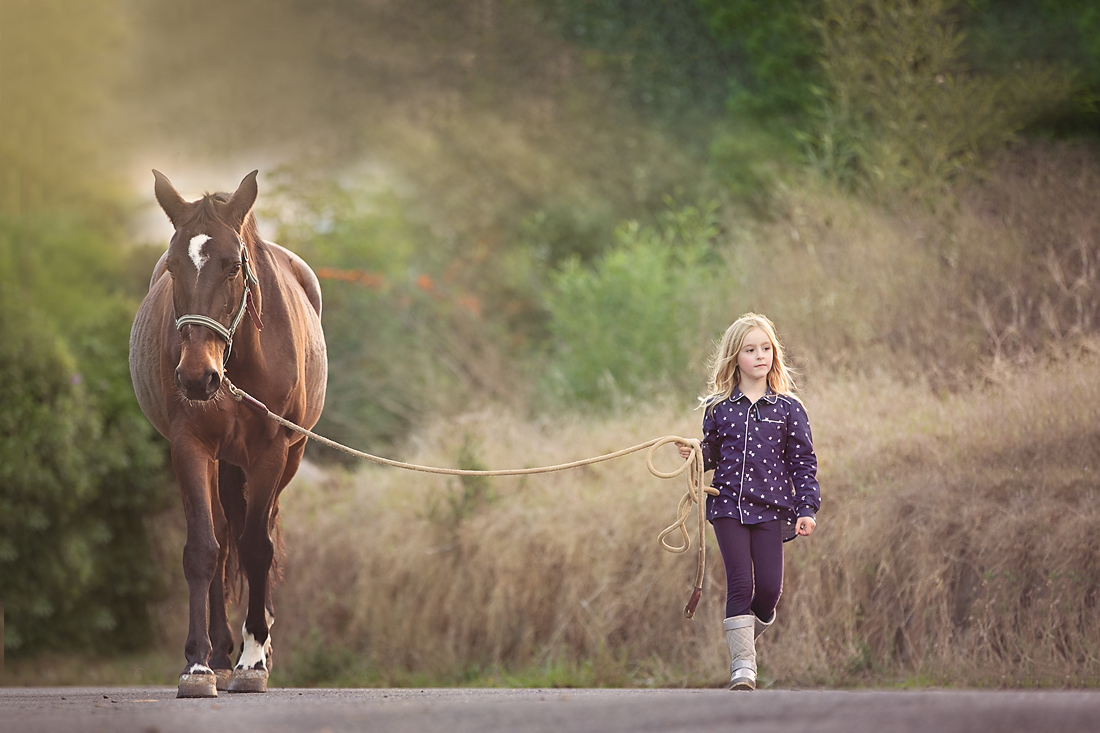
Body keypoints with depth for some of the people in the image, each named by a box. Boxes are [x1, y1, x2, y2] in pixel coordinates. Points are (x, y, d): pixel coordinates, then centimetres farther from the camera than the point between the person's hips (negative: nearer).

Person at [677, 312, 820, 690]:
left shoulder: (788, 408, 3)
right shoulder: (718, 408, 6)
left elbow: (803, 461, 4)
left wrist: (806, 509, -3)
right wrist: (695, 454, -7)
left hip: (772, 508, 0)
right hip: (729, 506, 0)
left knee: (768, 588, -5)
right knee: (740, 584, -9)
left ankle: (747, 634, 26)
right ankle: (742, 666, -4)